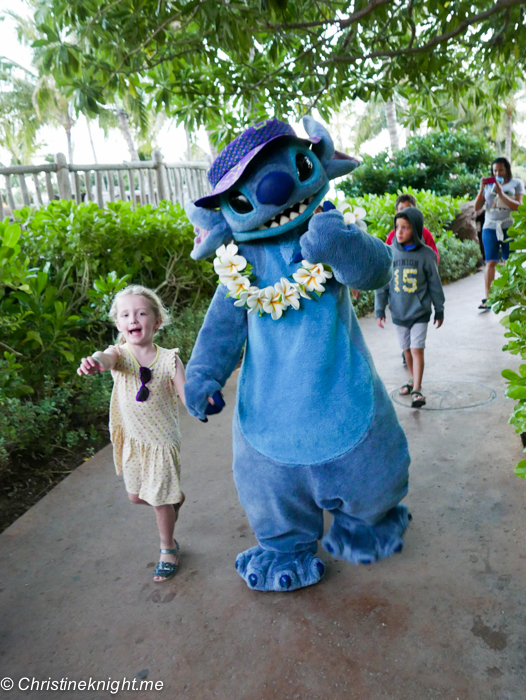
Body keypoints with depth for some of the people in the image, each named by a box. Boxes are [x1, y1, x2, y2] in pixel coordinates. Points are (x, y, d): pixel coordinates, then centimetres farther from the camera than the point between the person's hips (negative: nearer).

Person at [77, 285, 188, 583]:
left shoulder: (168, 359, -14)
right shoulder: (120, 354, -12)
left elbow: (186, 394, -16)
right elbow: (106, 357, -37)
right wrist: (95, 362, -62)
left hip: (162, 440, -3)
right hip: (131, 440, 3)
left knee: (161, 500, 8)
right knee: (136, 496, 19)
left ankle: (168, 548, 34)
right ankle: (175, 498, 50)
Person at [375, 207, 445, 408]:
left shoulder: (426, 254, -7)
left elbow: (435, 285, 1)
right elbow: (382, 284, 2)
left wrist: (439, 310, 7)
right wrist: (379, 310, 1)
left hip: (420, 312, -2)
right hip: (398, 312, 2)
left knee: (417, 349, -7)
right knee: (407, 350, 14)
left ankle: (417, 390, -2)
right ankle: (413, 380, 33)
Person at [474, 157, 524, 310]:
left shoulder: (516, 183, 8)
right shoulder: (488, 185, 13)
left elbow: (518, 206, -4)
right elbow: (477, 208, 9)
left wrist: (501, 193, -12)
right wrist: (481, 189, -3)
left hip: (509, 228, -1)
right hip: (490, 227, 1)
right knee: (491, 262, -7)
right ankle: (487, 298, -9)